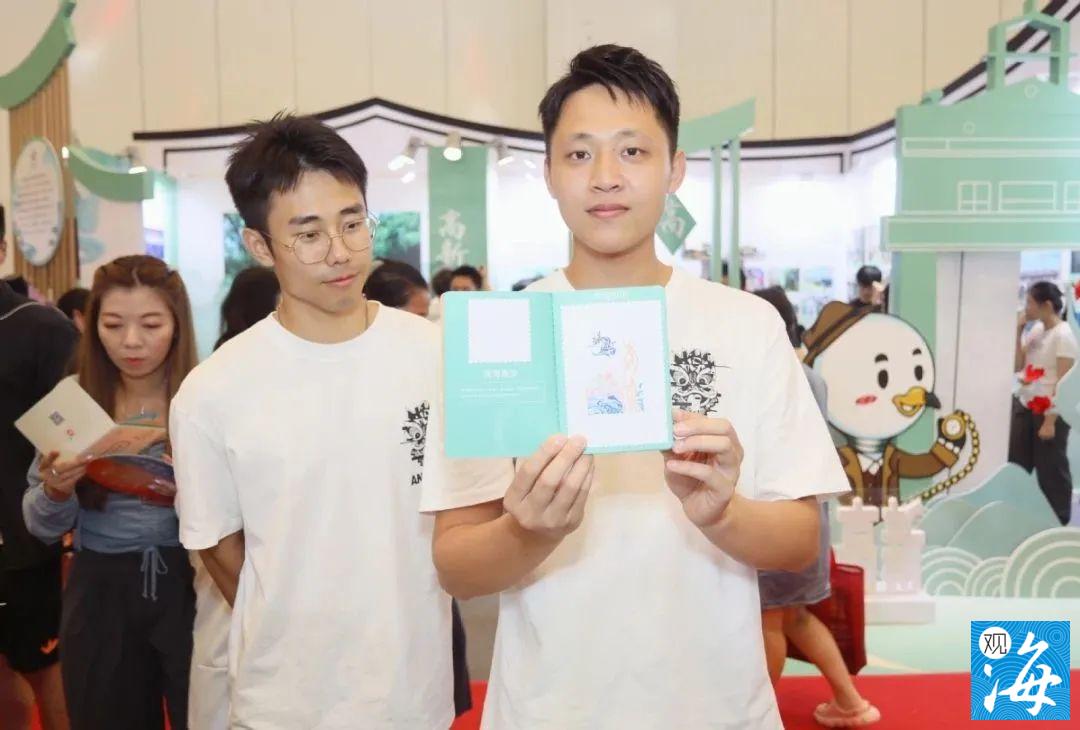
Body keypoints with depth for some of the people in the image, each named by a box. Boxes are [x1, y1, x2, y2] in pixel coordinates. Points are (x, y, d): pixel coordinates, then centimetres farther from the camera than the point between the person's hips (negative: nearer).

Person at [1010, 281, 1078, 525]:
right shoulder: (1035, 329, 7)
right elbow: (1017, 366, 9)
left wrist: (1050, 421, -18)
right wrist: (1019, 331, 0)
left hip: (1050, 412, -7)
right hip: (1024, 406, 7)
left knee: (1051, 470, 4)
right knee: (1016, 465, 10)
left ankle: (1058, 521, 18)